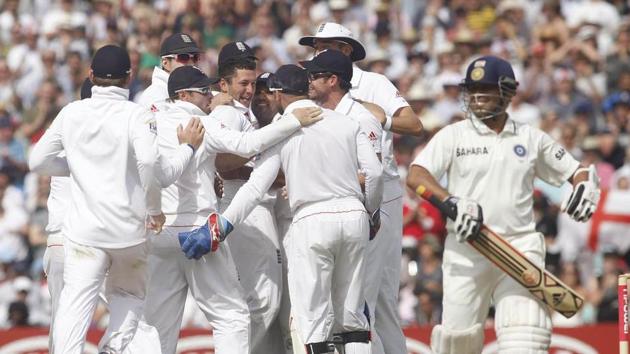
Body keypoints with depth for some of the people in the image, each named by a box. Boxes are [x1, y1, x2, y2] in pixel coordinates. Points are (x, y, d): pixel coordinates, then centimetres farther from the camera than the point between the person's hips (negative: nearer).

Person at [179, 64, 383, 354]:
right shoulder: (345, 122, 10)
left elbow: (256, 186, -9)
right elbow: (373, 171, 5)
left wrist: (221, 225, -10)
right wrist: (370, 211, 21)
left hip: (312, 222, -4)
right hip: (354, 214, 4)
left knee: (314, 319, 0)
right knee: (351, 316, 12)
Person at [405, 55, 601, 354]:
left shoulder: (532, 138, 11)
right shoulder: (454, 135, 5)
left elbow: (574, 170, 21)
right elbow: (416, 176, -8)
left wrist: (586, 186, -4)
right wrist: (452, 202, -24)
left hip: (521, 245, 0)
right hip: (467, 250, 0)